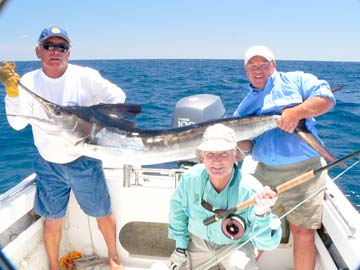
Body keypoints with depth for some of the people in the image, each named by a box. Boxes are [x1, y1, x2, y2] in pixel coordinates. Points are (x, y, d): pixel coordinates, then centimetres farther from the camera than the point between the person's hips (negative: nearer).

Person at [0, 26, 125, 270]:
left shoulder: (85, 76, -11)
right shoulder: (28, 82, -7)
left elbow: (117, 96, -3)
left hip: (85, 161, -1)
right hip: (49, 166, 1)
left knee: (103, 214, 12)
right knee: (52, 220, 15)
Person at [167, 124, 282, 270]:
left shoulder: (251, 190, -31)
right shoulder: (191, 178, -24)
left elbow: (268, 243, -31)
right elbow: (178, 209, -2)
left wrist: (262, 214, -51)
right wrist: (180, 247, 3)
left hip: (235, 245, -3)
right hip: (197, 240, 4)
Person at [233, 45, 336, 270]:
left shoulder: (295, 80, 2)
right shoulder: (246, 105, 13)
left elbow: (326, 98, -11)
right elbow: (247, 145, 7)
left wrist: (296, 112, -24)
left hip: (304, 171, -4)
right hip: (266, 173, 4)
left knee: (303, 231, 1)